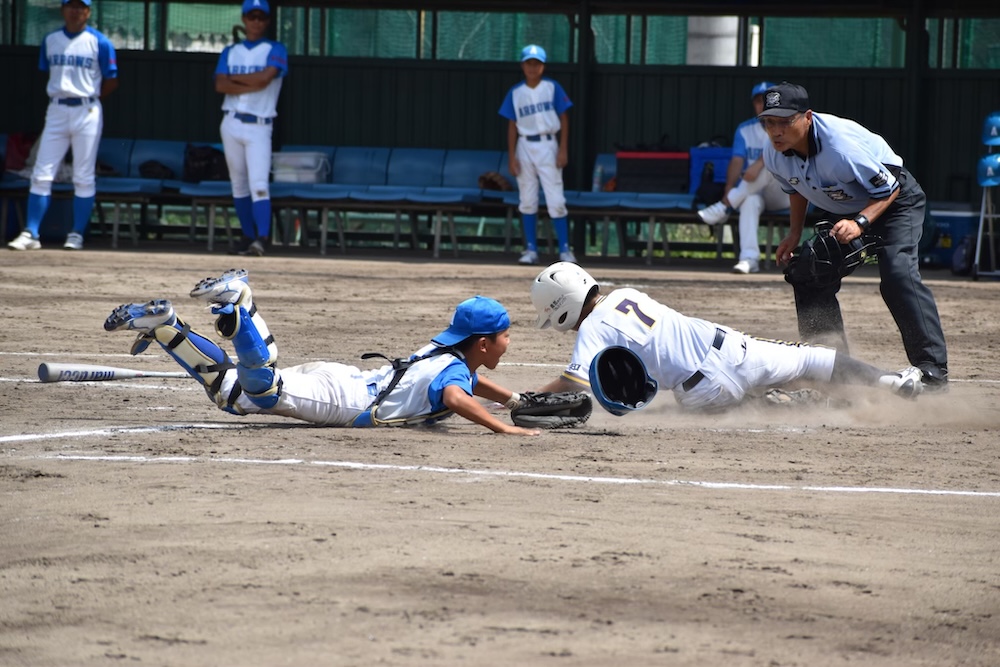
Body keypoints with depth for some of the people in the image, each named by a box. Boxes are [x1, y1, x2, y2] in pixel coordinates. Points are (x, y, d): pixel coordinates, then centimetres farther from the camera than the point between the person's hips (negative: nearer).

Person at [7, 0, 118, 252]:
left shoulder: (99, 42, -2)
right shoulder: (50, 40, 9)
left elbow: (112, 82, 1)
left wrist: (88, 98, 3)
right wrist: (60, 95, 7)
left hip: (87, 113, -3)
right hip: (56, 111, 3)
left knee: (84, 178, 0)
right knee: (41, 175, -3)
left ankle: (77, 234, 6)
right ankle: (30, 234, -3)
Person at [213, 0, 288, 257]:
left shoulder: (275, 50, 2)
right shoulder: (230, 52, 12)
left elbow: (264, 78, -16)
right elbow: (221, 85, -3)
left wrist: (234, 78, -3)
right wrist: (253, 85, -12)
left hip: (259, 127, -4)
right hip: (231, 124, 4)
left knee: (259, 184, -17)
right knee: (239, 185, 8)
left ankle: (262, 238, -28)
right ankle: (248, 236, 16)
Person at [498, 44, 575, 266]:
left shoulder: (552, 88, 0)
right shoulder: (515, 93, 6)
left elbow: (563, 119, 0)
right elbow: (512, 125, 8)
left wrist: (563, 149, -8)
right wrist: (511, 156, 1)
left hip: (548, 146, -3)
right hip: (524, 146, 3)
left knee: (556, 201, -7)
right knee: (527, 201, 5)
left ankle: (565, 249, -3)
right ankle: (531, 250, 11)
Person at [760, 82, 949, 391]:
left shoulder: (839, 147, -38)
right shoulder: (775, 156, -16)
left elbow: (888, 190, -27)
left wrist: (859, 223, -41)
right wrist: (795, 233, -1)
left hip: (895, 201, -8)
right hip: (842, 211, 8)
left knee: (898, 274, -26)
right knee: (807, 274, 3)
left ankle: (933, 372, -24)